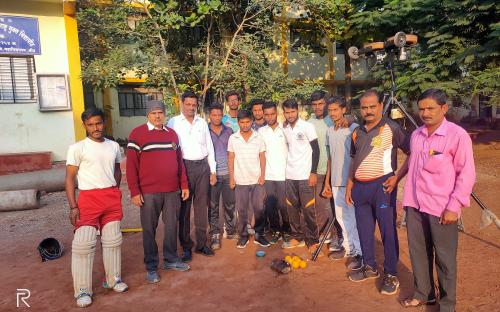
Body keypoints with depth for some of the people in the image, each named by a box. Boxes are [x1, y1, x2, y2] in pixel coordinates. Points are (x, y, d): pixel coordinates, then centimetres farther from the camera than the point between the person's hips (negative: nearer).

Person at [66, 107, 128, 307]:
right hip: (88, 198, -4)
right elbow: (70, 178, -5)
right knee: (83, 243, -5)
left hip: (112, 198, 4)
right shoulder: (77, 148, -5)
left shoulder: (114, 146, 8)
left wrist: (114, 191, 12)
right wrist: (73, 206, -10)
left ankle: (113, 279, 27)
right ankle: (82, 290, 7)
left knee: (112, 241, 12)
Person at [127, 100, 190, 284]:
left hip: (173, 191, 5)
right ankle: (151, 267, 21)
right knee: (149, 229, 7)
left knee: (172, 226, 13)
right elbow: (131, 165, -7)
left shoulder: (172, 133, 11)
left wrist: (184, 185, 11)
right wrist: (134, 191, -10)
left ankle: (171, 259, 31)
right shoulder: (137, 134, -4)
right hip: (149, 192, -4)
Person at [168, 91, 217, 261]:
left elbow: (209, 147, 12)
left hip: (202, 166, 3)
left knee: (202, 206, 9)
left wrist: (213, 171, 8)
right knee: (184, 207, 3)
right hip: (184, 166, -3)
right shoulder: (174, 122, 0)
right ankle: (186, 246, 15)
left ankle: (201, 243, 22)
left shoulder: (202, 123, 11)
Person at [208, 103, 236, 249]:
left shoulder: (228, 131, 8)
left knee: (230, 204, 9)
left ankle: (230, 230, 25)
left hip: (228, 173, 2)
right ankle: (215, 235, 11)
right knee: (213, 206, 2)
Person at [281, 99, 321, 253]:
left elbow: (316, 150, -6)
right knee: (292, 208, 10)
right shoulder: (284, 129, 8)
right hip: (289, 175, 5)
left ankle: (312, 241, 10)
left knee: (308, 209, -1)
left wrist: (313, 172, -11)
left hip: (305, 175, -5)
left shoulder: (307, 127, -6)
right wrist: (286, 169, 12)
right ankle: (297, 237, 22)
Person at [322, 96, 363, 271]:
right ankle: (348, 247, 30)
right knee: (341, 216, 15)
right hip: (336, 182, 7)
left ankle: (360, 253, 11)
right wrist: (327, 181, 15)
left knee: (354, 217, 0)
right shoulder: (330, 131, 11)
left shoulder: (354, 128, -10)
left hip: (351, 181, -7)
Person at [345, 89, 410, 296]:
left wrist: (397, 176, -13)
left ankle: (391, 275, 16)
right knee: (364, 229, 14)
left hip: (382, 185, -6)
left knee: (388, 231, 2)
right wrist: (349, 185, 14)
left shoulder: (392, 128, -7)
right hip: (359, 186, 6)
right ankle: (370, 267, 32)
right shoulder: (357, 132, 11)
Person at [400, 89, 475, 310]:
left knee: (444, 257, 7)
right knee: (418, 252, 14)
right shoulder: (416, 135, 8)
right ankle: (423, 293, 33)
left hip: (442, 209, -5)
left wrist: (454, 206, -15)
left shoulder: (457, 135, -9)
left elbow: (466, 174, -10)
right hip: (415, 205, 5)